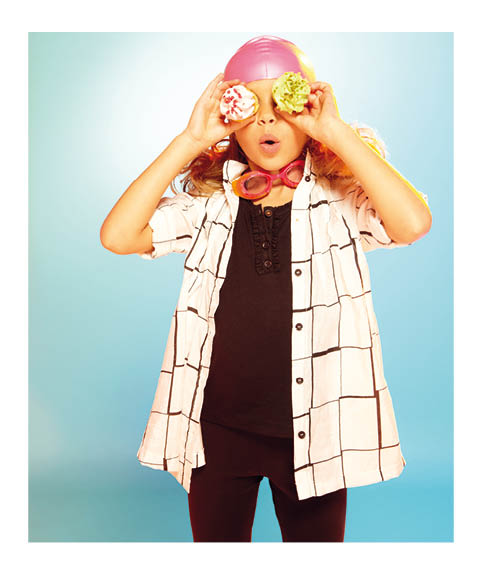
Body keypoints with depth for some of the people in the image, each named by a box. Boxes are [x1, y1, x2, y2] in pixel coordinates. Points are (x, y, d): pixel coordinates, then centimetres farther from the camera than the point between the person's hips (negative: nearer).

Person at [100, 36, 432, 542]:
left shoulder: (340, 199, -4)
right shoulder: (210, 202, 1)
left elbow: (413, 223, -23)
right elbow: (118, 235, -11)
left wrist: (336, 131, -18)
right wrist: (191, 140, -12)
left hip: (311, 427, -1)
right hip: (217, 426, 2)